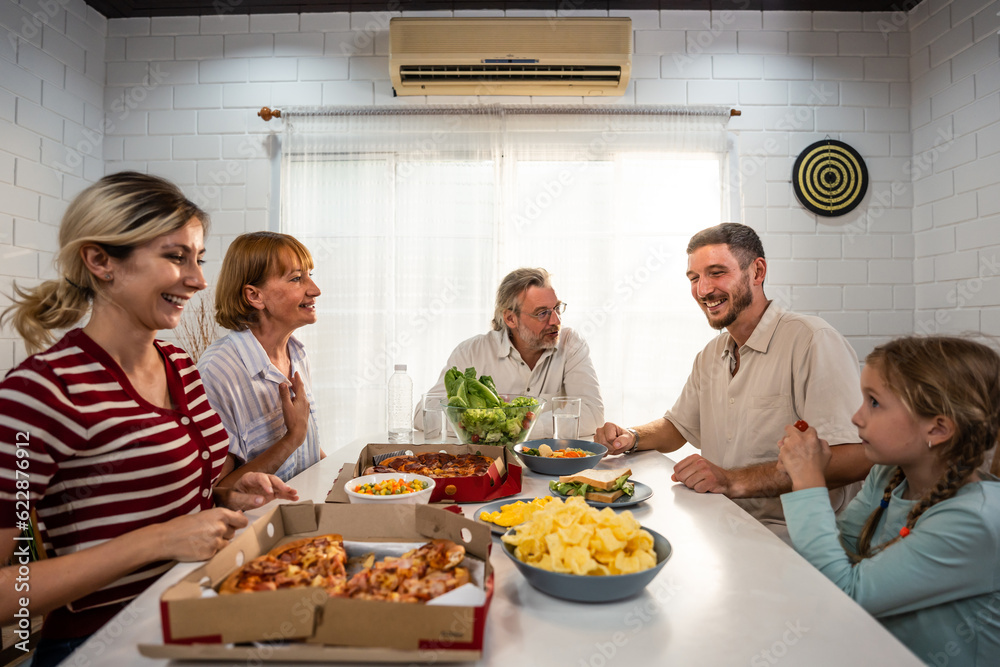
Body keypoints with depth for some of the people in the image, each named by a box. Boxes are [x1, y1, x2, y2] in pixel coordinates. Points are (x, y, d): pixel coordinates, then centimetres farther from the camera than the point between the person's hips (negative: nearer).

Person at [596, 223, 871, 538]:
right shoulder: (710, 355, 11)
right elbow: (678, 426, 22)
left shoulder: (813, 340, -15)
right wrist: (631, 437, 1)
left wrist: (734, 481, -29)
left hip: (785, 534, -6)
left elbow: (854, 459, -23)